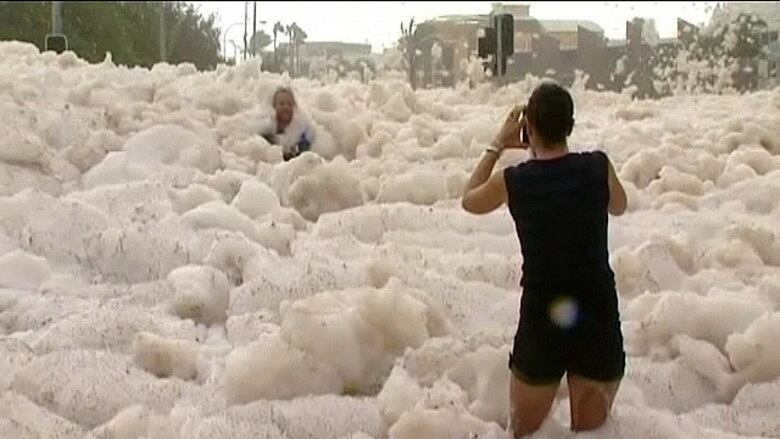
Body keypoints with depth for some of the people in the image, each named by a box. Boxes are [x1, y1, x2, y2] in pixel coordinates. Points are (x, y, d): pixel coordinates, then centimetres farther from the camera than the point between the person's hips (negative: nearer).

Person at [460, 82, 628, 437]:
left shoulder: (512, 181, -9)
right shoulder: (598, 167, -8)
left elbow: (469, 200, 15)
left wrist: (497, 146, 22)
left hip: (541, 324, -1)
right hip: (599, 322, 1)